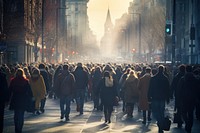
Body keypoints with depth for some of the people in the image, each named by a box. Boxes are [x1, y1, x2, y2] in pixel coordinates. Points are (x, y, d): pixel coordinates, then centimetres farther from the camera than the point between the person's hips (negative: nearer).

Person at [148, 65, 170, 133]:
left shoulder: (153, 78, -5)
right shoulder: (165, 79, -1)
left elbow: (150, 89, -3)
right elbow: (168, 90, 3)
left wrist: (149, 97, 4)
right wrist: (168, 98, 10)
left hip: (155, 98, -1)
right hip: (162, 98, 2)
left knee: (154, 111, 9)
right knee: (162, 113, 9)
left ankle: (159, 121, -18)